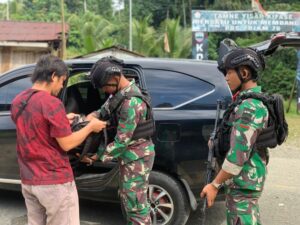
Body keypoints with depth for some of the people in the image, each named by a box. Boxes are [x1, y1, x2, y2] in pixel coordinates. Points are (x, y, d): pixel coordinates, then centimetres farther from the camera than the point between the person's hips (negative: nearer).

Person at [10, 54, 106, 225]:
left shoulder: (18, 101, 6)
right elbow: (66, 144, -15)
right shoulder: (52, 103, -19)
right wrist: (91, 127, -3)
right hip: (55, 182, -8)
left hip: (29, 181, 8)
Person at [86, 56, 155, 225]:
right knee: (128, 198, 22)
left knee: (135, 203, -1)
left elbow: (122, 141, -26)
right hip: (129, 154, 10)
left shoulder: (131, 103, -28)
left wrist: (97, 156, -17)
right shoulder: (120, 92, 3)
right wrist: (92, 116, -10)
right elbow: (105, 110, 11)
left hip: (137, 156, -10)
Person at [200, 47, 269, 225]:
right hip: (248, 178, 10)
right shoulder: (255, 100, 10)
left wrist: (215, 184, -20)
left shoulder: (250, 107, -22)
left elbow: (239, 152, -26)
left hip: (243, 181, -10)